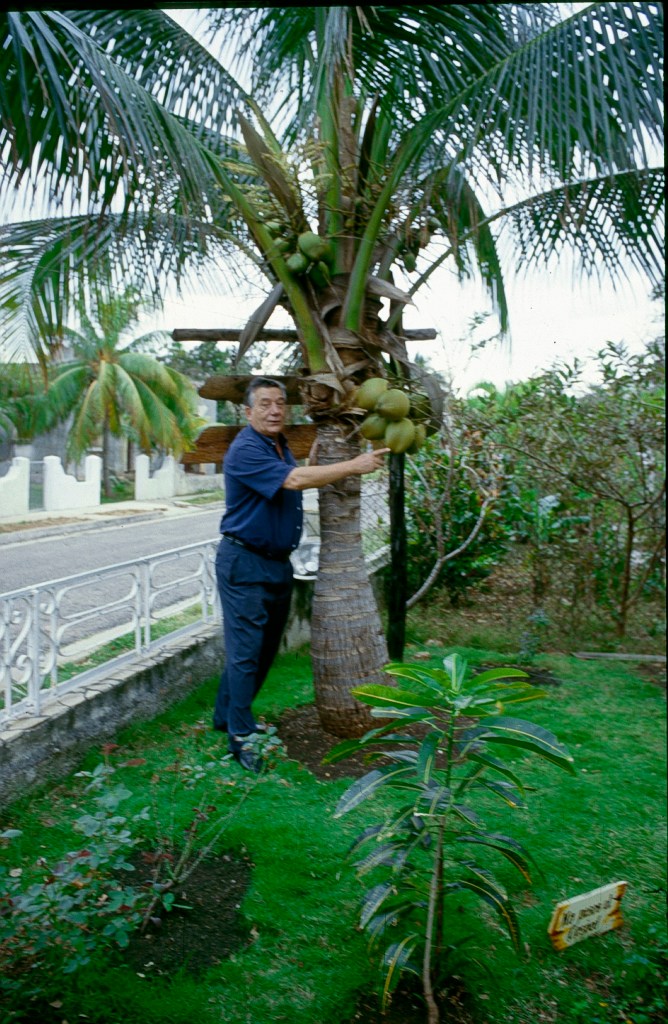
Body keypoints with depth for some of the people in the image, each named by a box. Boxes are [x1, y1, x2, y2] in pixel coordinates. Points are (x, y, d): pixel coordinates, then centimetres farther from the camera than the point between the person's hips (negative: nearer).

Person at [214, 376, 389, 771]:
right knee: (246, 650, -4)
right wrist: (354, 466, -25)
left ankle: (228, 715, 31)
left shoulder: (282, 446, 12)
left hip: (279, 562, 9)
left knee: (266, 649, 16)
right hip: (245, 563, -9)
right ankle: (241, 735, 7)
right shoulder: (245, 450, -17)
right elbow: (294, 480, -28)